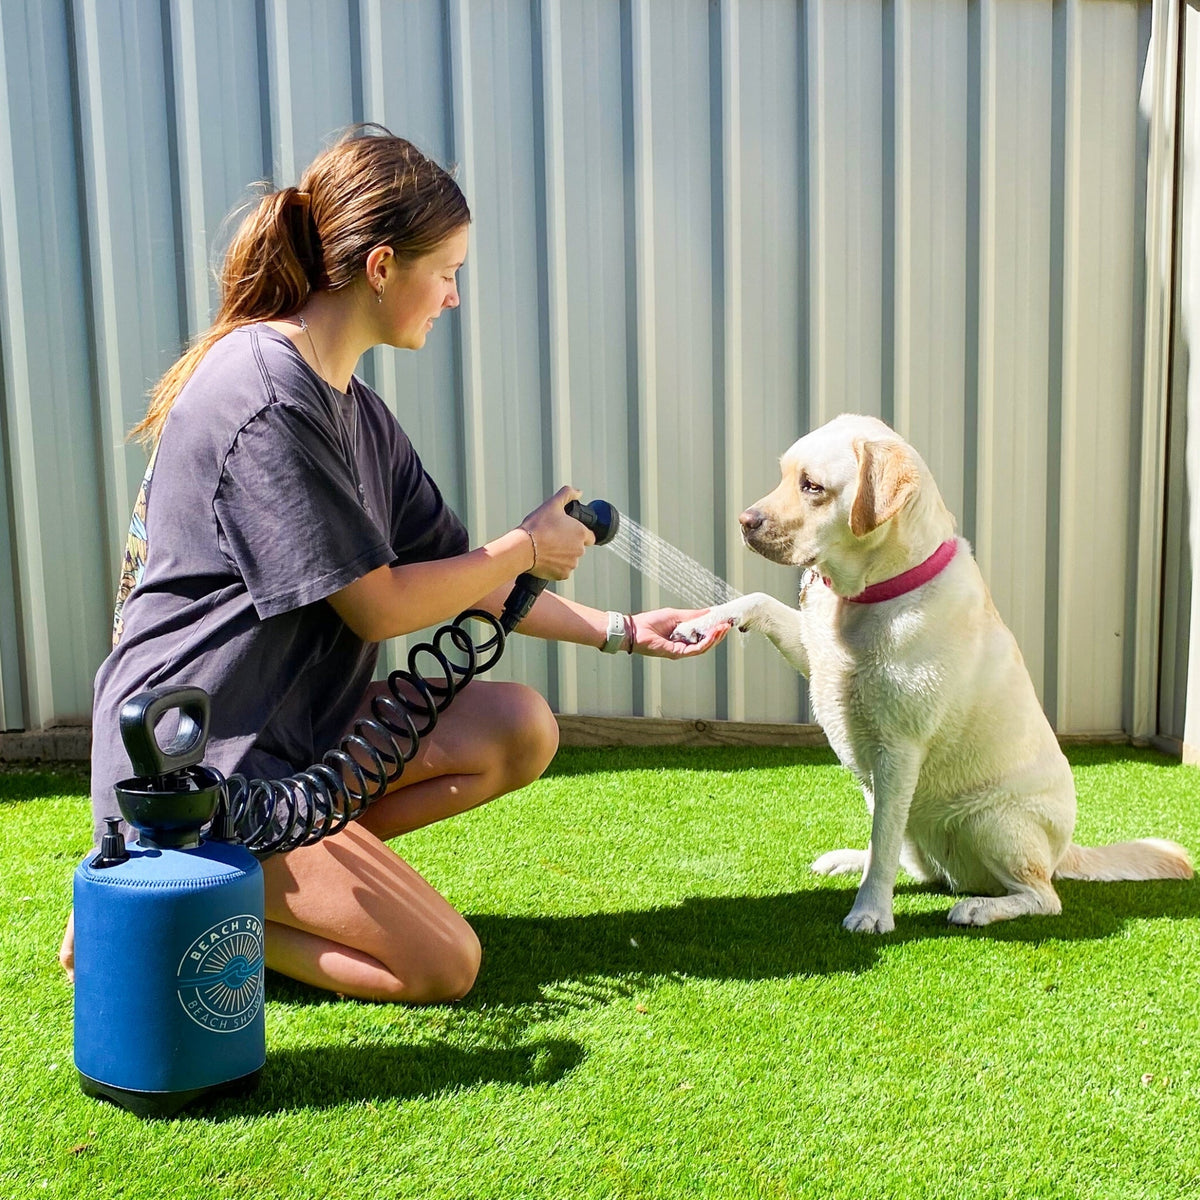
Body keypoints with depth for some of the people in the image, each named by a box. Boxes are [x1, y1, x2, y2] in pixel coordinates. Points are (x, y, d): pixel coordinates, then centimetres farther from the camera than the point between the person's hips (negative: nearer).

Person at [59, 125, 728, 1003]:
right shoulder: (265, 396, -21)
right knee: (441, 967, -11)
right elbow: (377, 605, -17)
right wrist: (528, 548, -3)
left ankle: (278, 874, 1)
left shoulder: (357, 411, 9)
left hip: (295, 726, 9)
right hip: (194, 763, -9)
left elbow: (462, 580, 13)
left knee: (519, 730, -1)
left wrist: (623, 632, 10)